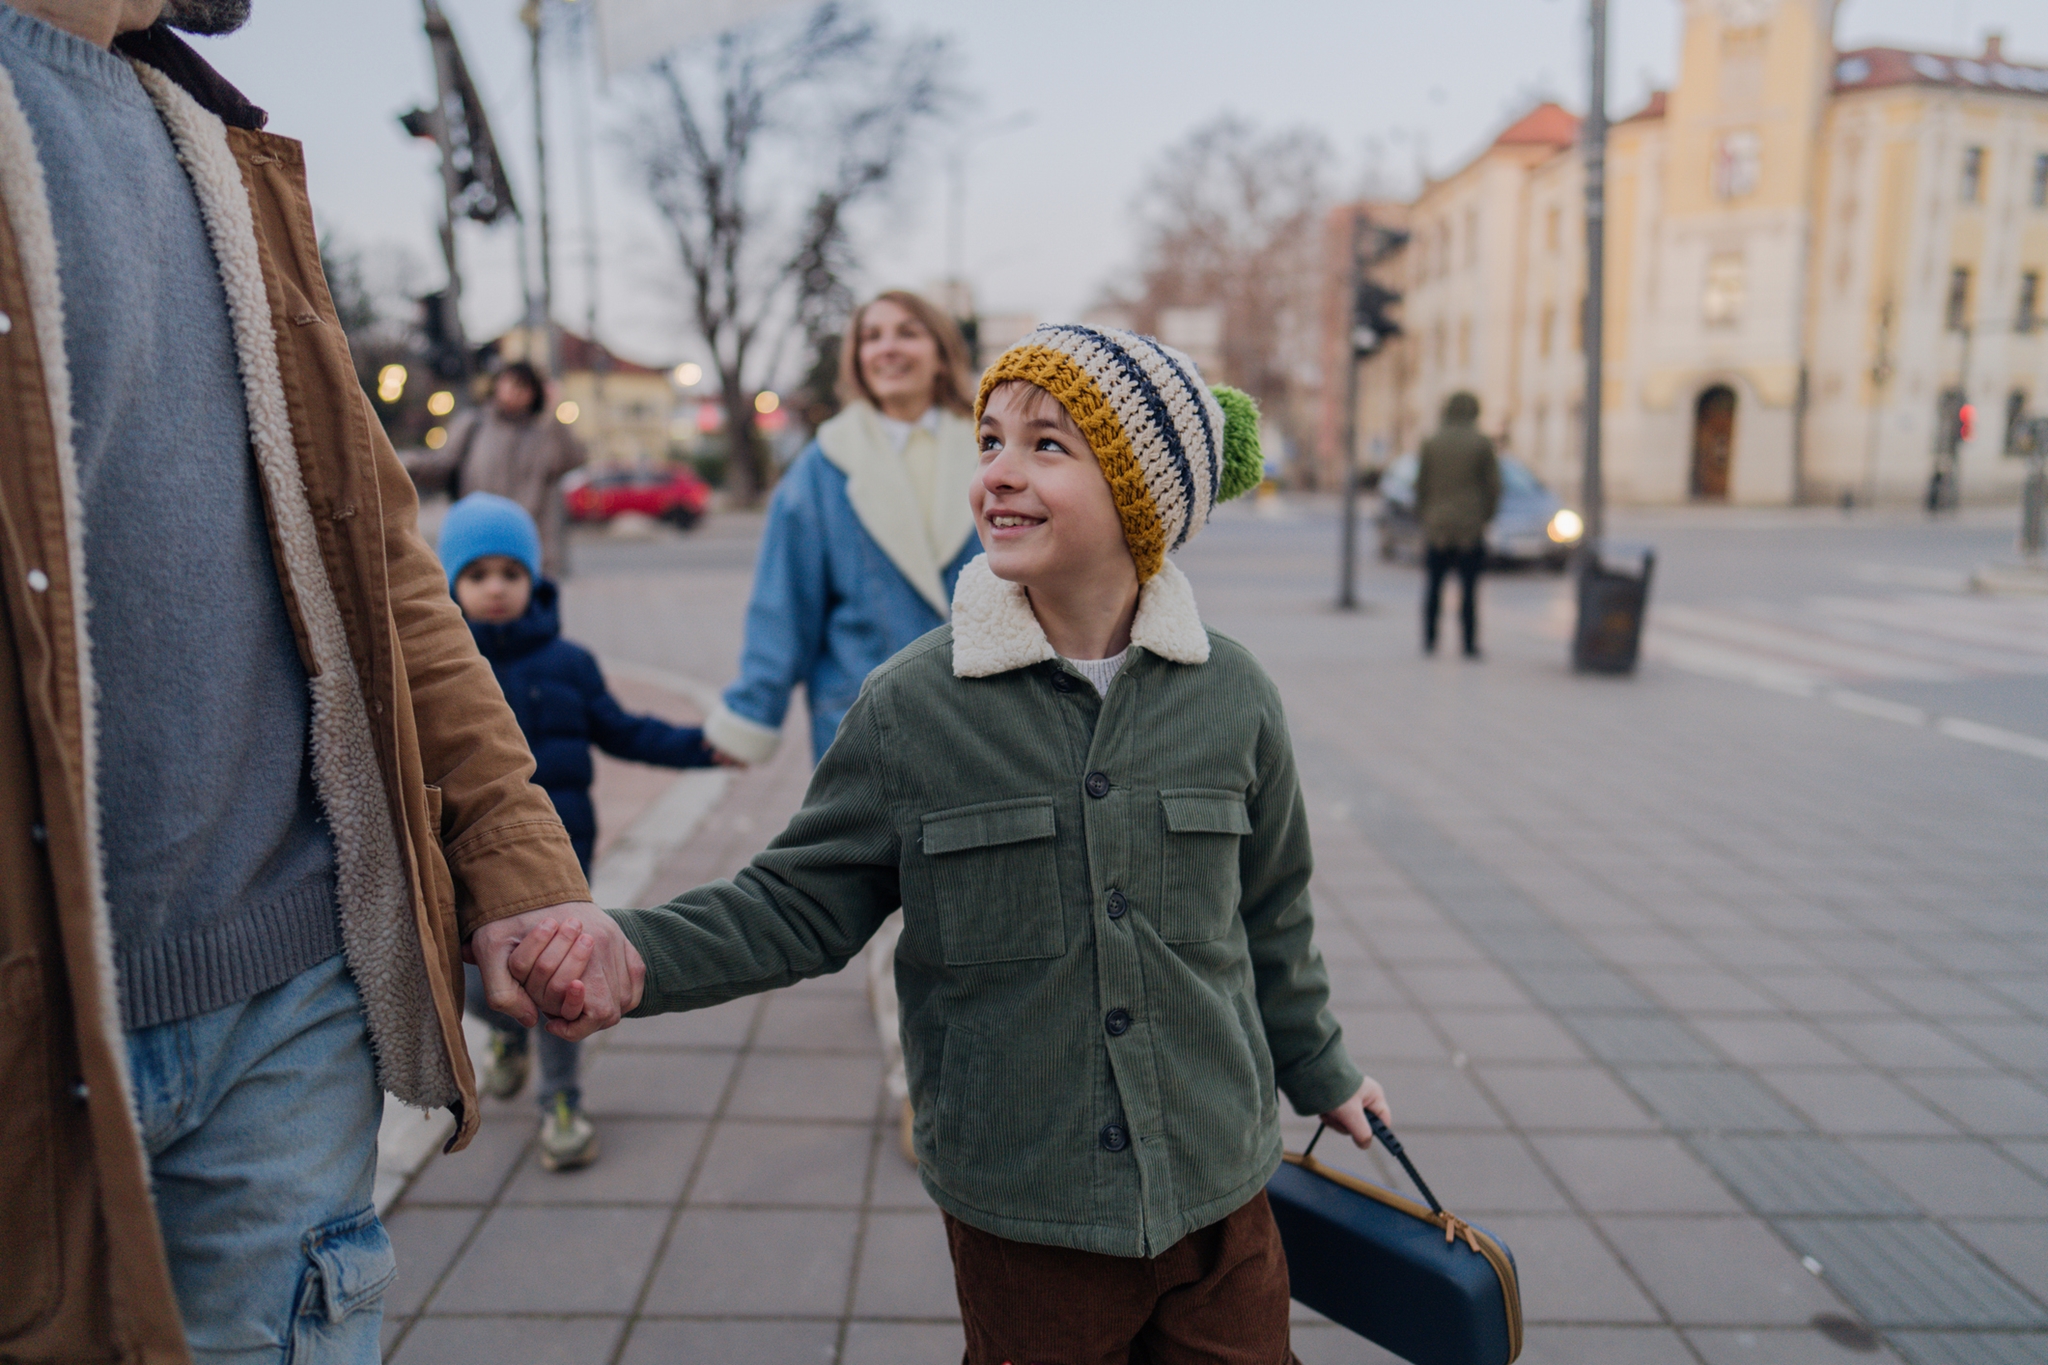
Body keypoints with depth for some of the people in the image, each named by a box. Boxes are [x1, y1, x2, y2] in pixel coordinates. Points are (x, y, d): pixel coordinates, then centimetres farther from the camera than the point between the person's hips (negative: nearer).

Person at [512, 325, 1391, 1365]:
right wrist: (631, 951, -20)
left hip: (1218, 1200, 2)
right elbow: (800, 906, -5)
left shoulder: (1230, 695, -5)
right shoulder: (911, 705, -12)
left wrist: (1317, 1070, 20)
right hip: (1020, 1220, -1)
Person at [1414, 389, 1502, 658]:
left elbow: (1421, 483, 5)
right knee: (1468, 586, 0)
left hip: (1437, 524, 2)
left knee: (1434, 584, 9)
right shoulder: (1483, 443, -2)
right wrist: (1487, 516, 11)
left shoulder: (1431, 442, 3)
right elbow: (1493, 484, -1)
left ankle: (1429, 640, 9)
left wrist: (1422, 516, 13)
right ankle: (1469, 644, 2)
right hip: (1471, 525, -2)